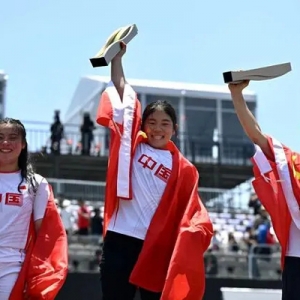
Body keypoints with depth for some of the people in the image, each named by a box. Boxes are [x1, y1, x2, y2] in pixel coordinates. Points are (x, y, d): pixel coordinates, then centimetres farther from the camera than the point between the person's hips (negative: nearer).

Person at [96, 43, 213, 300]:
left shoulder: (182, 168, 5)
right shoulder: (132, 145, 6)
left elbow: (190, 213, 2)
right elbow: (122, 93, 7)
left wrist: (196, 231, -16)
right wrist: (117, 57, 7)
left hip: (159, 248, 0)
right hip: (120, 241, 0)